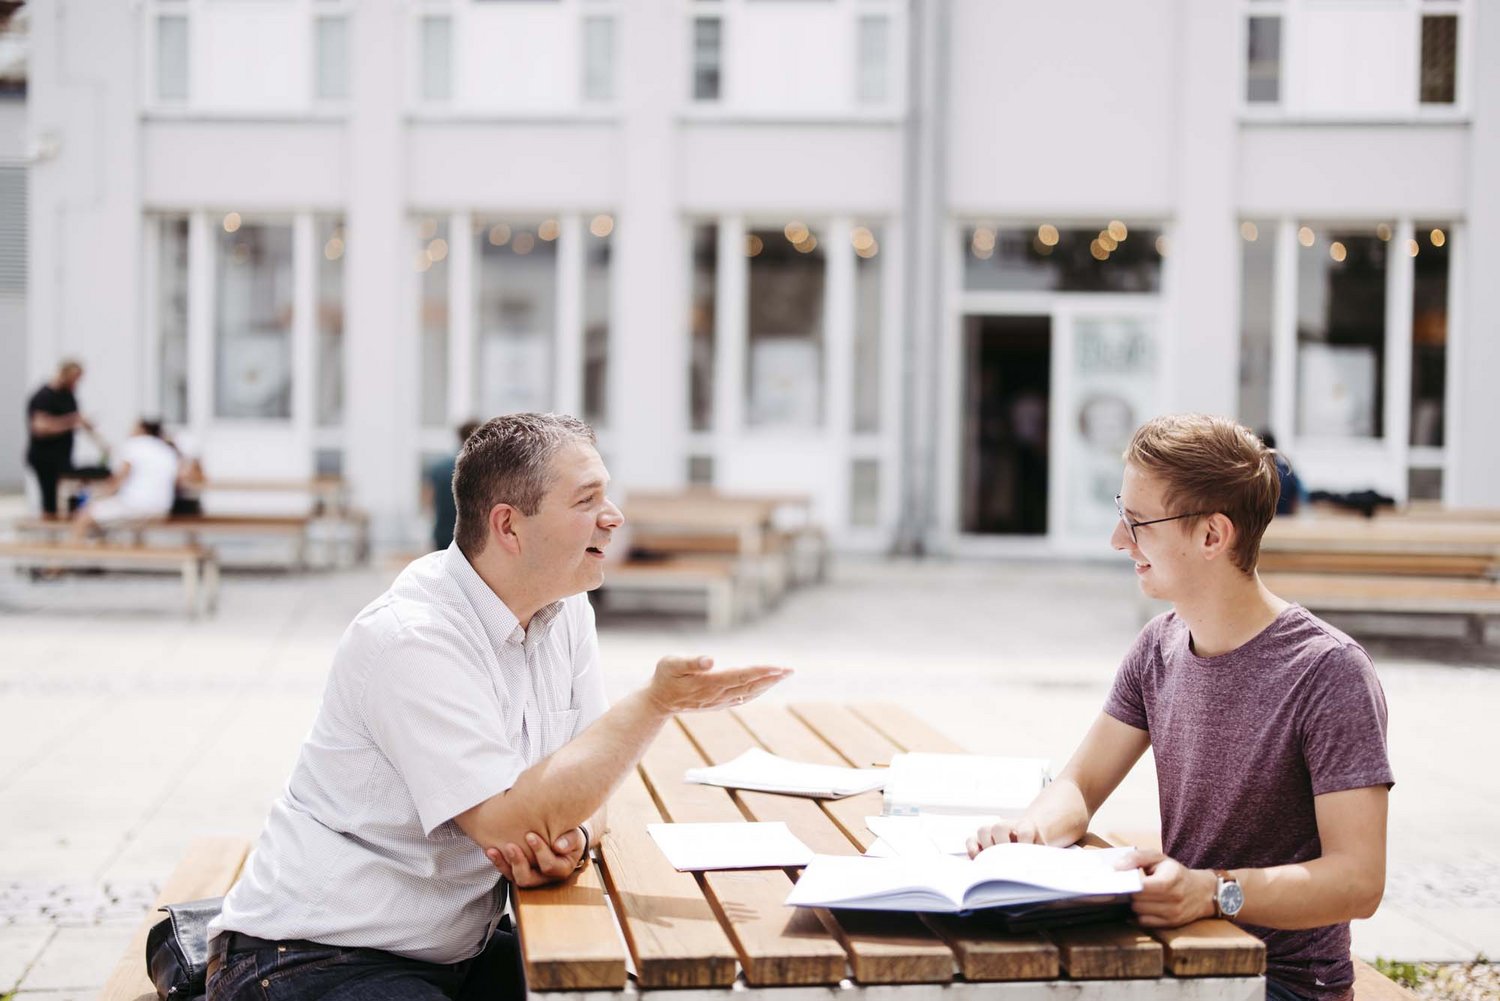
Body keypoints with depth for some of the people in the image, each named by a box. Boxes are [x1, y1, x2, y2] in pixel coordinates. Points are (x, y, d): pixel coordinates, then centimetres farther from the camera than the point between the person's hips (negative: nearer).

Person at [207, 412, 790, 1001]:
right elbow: (506, 821, -26)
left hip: (454, 951, 8)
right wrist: (657, 702, -25)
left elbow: (582, 786, 9)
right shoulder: (409, 640, -22)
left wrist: (572, 837, -15)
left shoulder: (567, 613, 4)